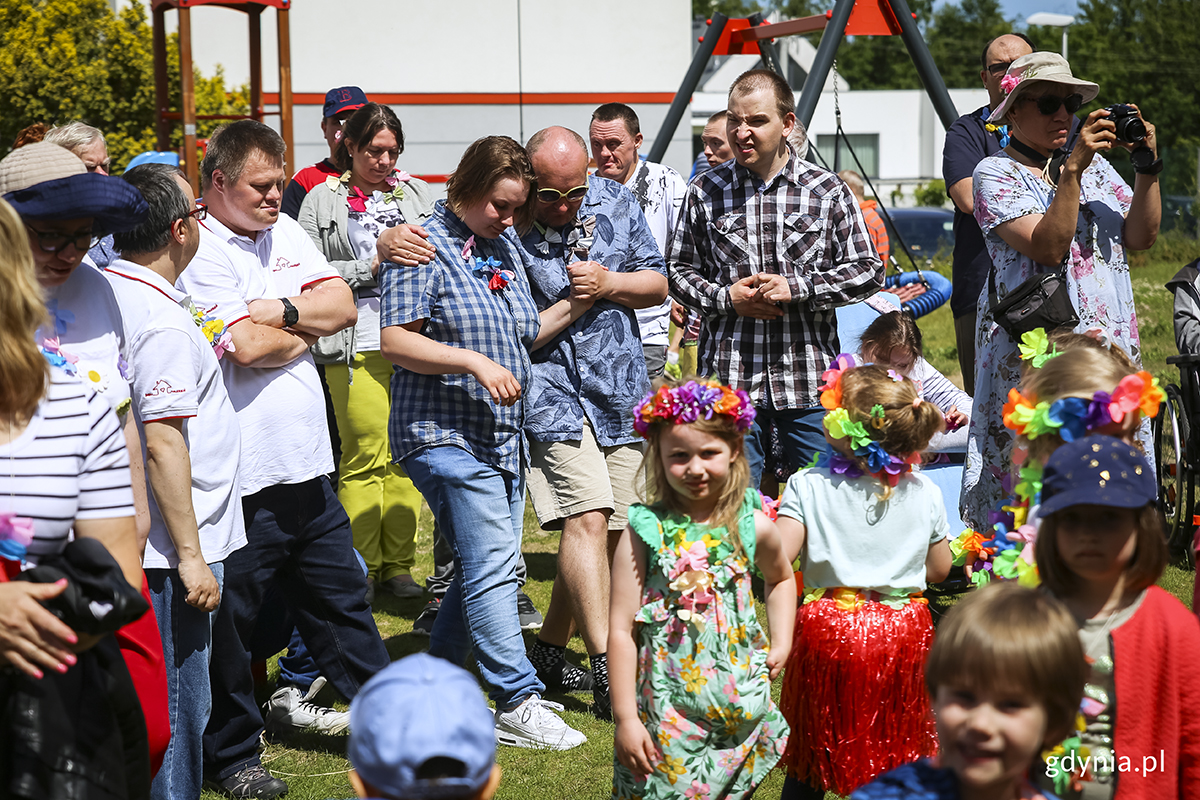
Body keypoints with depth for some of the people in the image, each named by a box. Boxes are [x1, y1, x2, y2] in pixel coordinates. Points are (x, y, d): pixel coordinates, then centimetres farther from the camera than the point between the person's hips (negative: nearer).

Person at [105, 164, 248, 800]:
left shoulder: (105, 289, 7)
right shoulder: (165, 321, -20)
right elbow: (162, 443, -23)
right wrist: (190, 554, -20)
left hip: (126, 543, 10)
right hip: (168, 554, -10)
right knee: (176, 707, -1)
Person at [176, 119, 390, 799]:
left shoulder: (286, 231, 12)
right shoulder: (200, 251, -13)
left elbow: (344, 306, 5)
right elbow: (247, 347, -23)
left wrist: (276, 310, -12)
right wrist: (309, 327, -3)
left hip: (306, 463, 7)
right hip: (241, 479, -7)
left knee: (343, 600, 18)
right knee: (230, 622, 6)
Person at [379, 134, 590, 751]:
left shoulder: (506, 250, 16)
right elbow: (394, 341, -16)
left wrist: (573, 306, 7)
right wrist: (475, 362, -23)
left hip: (503, 436, 9)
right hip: (445, 433, -8)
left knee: (486, 569, 10)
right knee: (493, 566, -12)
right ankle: (518, 705, -8)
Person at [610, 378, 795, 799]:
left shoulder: (753, 526, 1)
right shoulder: (644, 531, -9)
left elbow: (781, 578, 25)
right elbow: (621, 630, -8)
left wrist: (781, 644, 13)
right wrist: (625, 717, -11)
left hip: (739, 704, 3)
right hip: (667, 706, -3)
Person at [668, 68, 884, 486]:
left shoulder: (828, 191, 2)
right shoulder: (705, 192, 4)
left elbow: (868, 271, 3)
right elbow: (679, 269, 12)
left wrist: (797, 287, -11)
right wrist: (724, 298, -7)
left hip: (811, 385, 0)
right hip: (730, 380, 0)